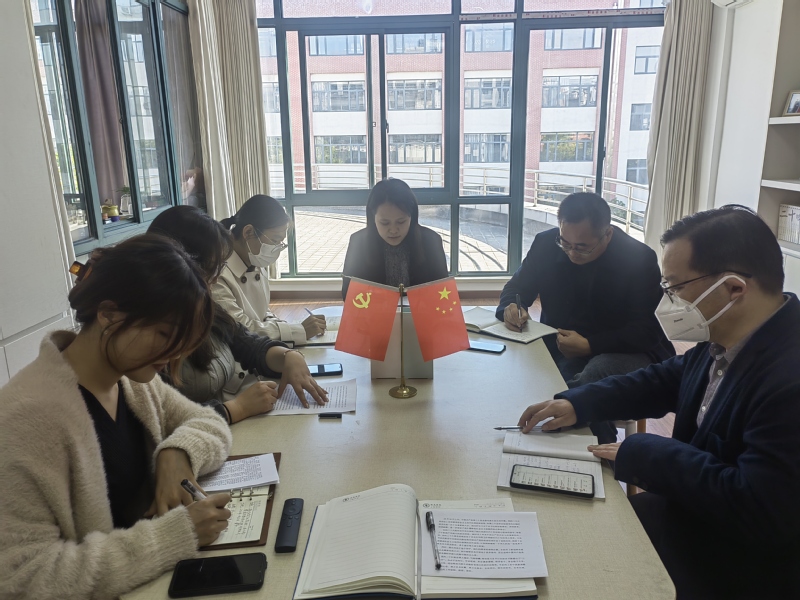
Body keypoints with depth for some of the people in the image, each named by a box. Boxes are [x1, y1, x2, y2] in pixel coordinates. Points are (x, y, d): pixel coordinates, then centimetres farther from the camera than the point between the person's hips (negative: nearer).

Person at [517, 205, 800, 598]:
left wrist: (642, 455, -22)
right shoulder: (723, 343, -5)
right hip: (687, 509, 7)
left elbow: (758, 510, -32)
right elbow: (665, 380, 10)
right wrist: (577, 403, -2)